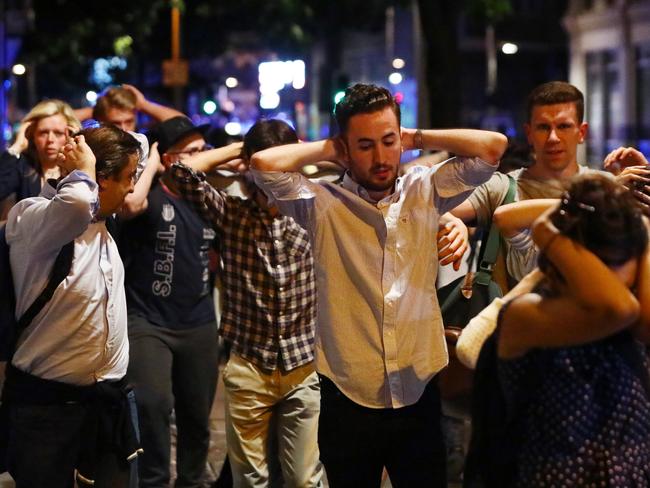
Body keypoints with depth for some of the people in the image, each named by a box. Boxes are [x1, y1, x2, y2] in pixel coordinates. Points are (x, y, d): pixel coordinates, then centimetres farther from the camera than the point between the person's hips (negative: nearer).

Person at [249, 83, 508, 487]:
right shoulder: (322, 204, -4)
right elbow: (264, 164, -18)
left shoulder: (426, 193, 4)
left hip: (419, 397, 2)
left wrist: (416, 138, 3)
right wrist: (327, 150, -4)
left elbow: (493, 146, -2)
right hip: (348, 401, -2)